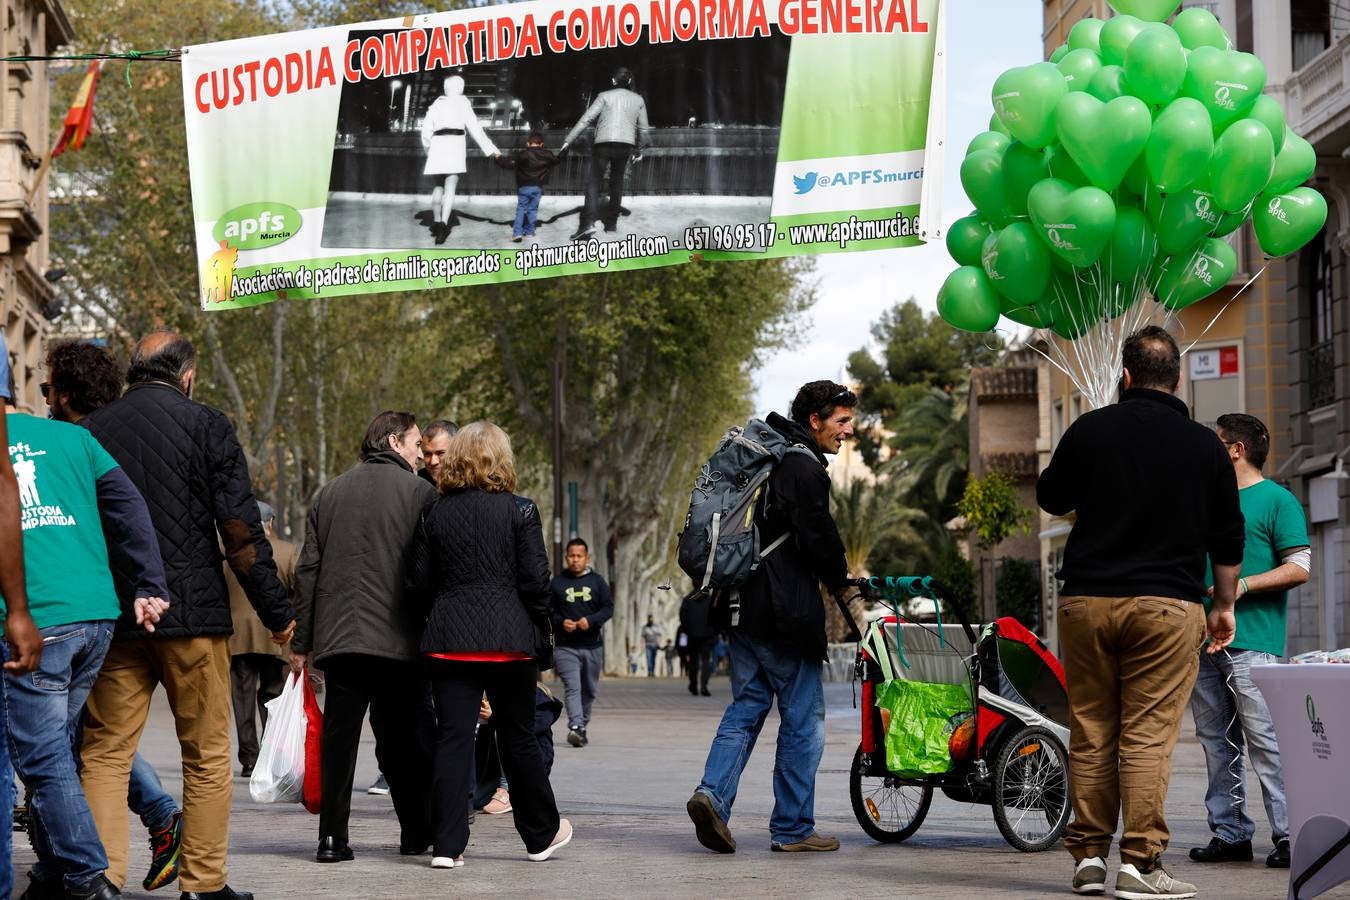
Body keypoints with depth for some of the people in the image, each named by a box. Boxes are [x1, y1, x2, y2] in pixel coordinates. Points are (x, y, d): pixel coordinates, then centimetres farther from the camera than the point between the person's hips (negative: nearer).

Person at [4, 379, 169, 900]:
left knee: (44, 760, -2)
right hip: (97, 613, 5)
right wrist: (150, 586, 5)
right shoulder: (70, 437, 13)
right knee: (57, 749, 15)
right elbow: (129, 509, 6)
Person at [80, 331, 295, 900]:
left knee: (106, 752, 7)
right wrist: (277, 612, 1)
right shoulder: (206, 426, -3)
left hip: (111, 617, 3)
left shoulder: (88, 431, 7)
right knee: (207, 756, 6)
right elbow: (242, 531, -6)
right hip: (193, 615, -3)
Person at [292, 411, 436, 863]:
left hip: (337, 638, 3)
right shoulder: (419, 492, 0)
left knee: (339, 736, 3)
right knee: (401, 738, 7)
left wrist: (301, 642, 12)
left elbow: (307, 570, 11)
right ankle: (417, 832, 14)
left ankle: (332, 838, -2)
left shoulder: (329, 493, 13)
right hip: (398, 639, -3)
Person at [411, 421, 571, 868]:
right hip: (509, 640, -2)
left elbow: (421, 580, 5)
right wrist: (542, 641, 3)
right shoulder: (520, 511, -4)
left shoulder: (436, 514, 4)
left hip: (449, 641, 2)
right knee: (518, 736, 10)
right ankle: (542, 834, 23)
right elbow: (535, 581, -6)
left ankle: (447, 844, -3)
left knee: (452, 738, 1)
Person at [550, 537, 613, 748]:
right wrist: (560, 622, -15)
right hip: (566, 646, -2)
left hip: (593, 645, 2)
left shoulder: (597, 581, 5)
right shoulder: (557, 583, 3)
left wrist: (591, 620, -17)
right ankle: (576, 727, -29)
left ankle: (582, 725, 28)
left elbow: (608, 608, 1)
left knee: (589, 690, 13)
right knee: (572, 687, -17)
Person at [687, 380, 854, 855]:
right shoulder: (804, 469, -13)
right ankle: (792, 828, 5)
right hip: (786, 616, -9)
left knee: (746, 708, 12)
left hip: (745, 609, 9)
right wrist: (840, 579, 2)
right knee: (803, 719, 1)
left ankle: (712, 793, -7)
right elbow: (819, 539, -17)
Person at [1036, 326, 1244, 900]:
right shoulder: (1205, 447, 2)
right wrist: (1224, 606, 22)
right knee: (1148, 734, -4)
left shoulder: (1090, 430, 1)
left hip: (1087, 599, 1)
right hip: (1167, 605, -1)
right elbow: (1228, 539, 10)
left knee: (1090, 731, 8)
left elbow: (1050, 500, 15)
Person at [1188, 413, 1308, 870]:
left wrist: (1243, 585, -16)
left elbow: (1299, 568, -8)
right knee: (1216, 742, 7)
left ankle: (1289, 835, -11)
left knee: (1264, 739, -12)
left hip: (1251, 641, -8)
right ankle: (1230, 832, 11)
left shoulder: (1277, 499, -1)